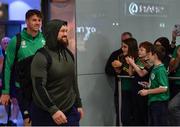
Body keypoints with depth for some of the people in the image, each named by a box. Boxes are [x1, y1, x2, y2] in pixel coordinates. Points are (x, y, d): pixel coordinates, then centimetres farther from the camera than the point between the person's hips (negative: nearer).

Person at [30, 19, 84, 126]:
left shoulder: (69, 54, 10)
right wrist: (53, 110, -25)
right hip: (46, 114, -6)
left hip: (70, 111, 6)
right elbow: (38, 87, -20)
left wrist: (78, 104, 16)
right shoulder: (41, 57, -13)